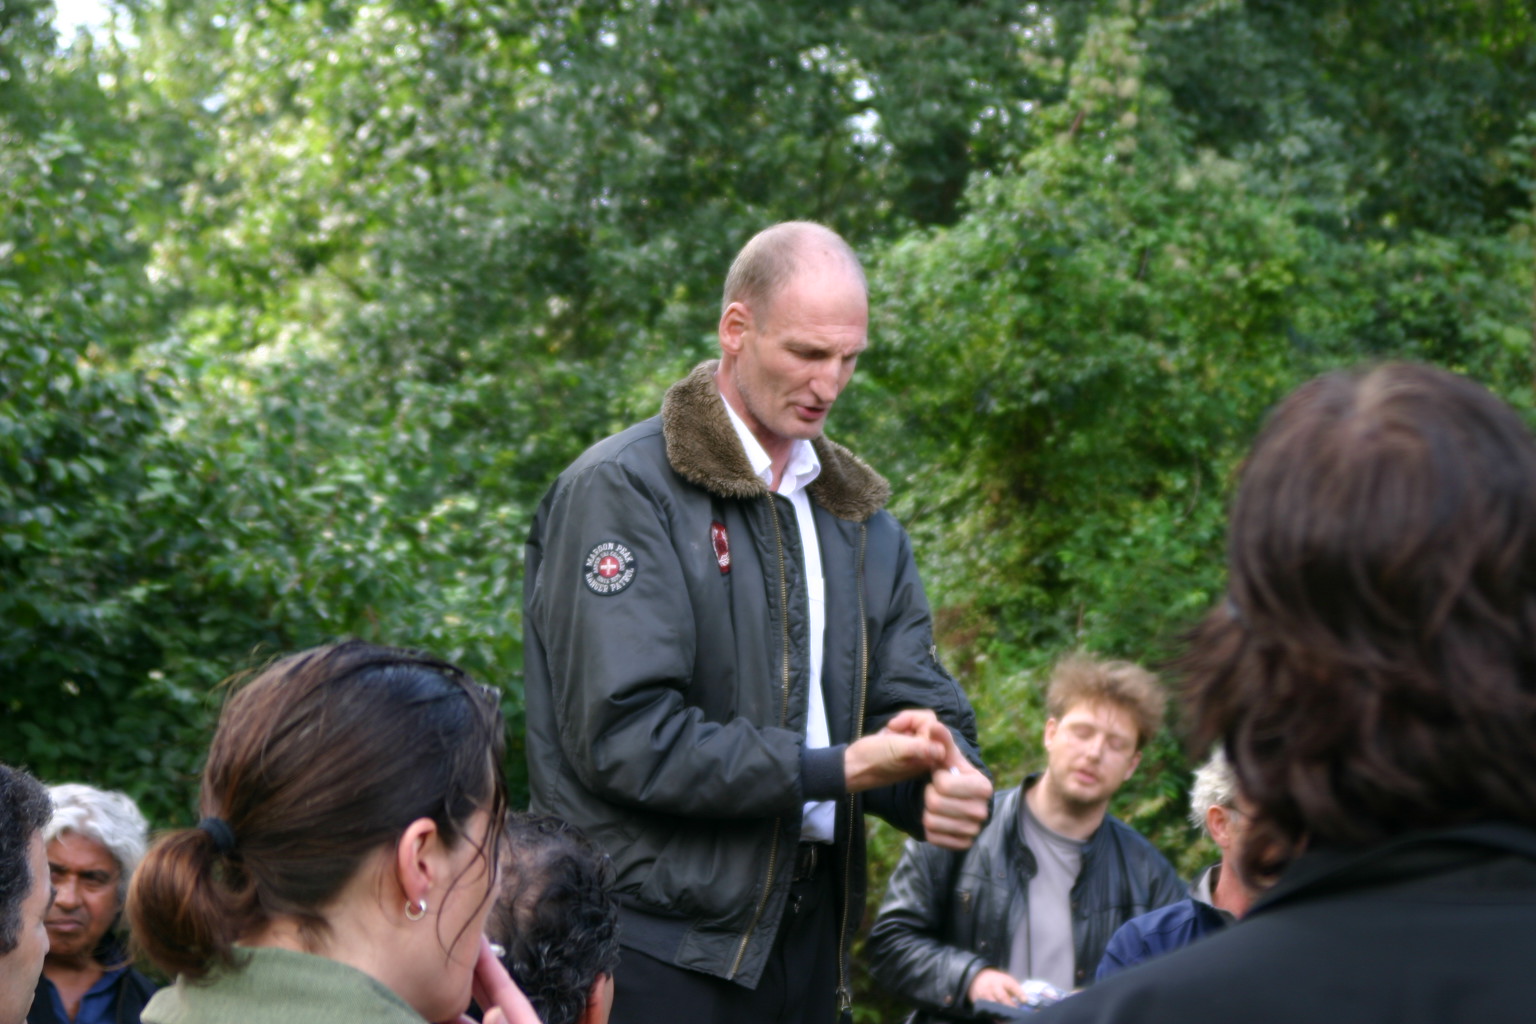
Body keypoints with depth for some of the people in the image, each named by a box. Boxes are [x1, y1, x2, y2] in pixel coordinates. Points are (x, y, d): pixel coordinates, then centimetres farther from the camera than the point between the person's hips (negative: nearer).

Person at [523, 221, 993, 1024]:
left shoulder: (860, 519, 15)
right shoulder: (621, 490, -9)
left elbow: (920, 702, 10)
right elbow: (623, 734, -18)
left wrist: (947, 781, -14)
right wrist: (835, 770, -18)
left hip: (808, 929, 7)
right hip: (664, 947, -6)